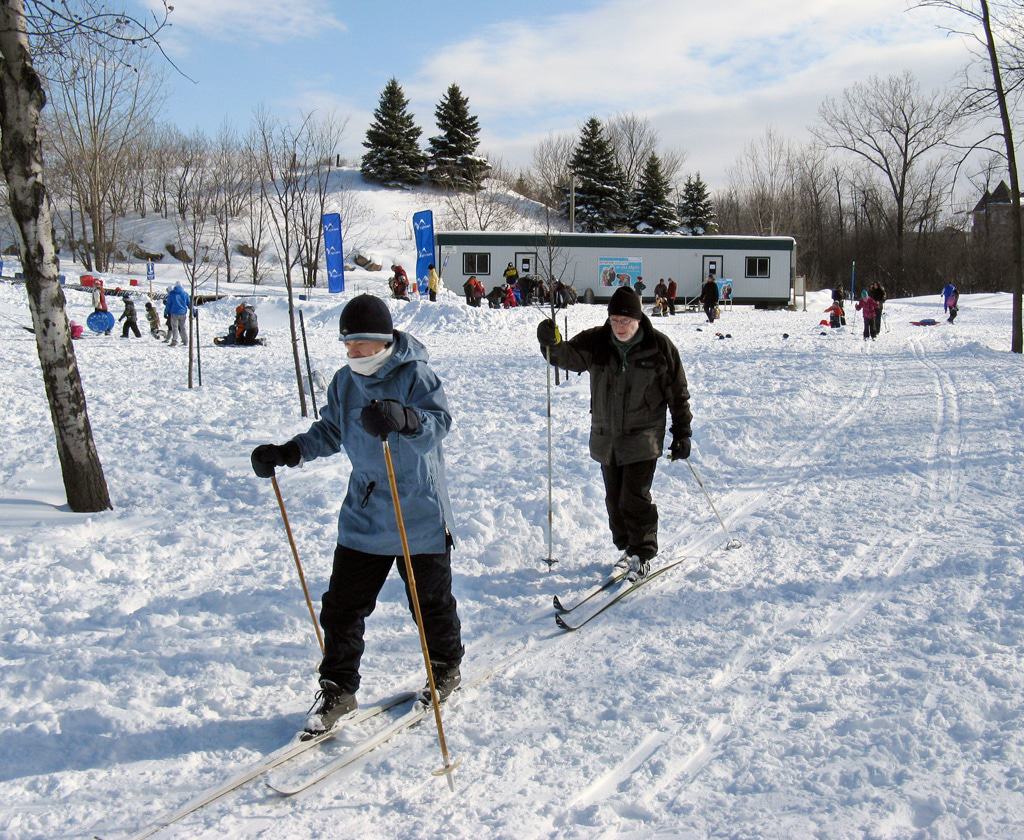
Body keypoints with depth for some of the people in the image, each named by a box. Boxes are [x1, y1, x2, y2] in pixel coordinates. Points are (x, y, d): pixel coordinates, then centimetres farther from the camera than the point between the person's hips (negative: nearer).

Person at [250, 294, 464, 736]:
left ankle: (446, 668, 36)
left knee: (432, 600, 12)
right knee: (342, 604, 4)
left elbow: (439, 422, -28)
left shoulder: (416, 375, -13)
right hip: (362, 516, 5)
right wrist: (286, 452, 3)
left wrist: (404, 419, -49)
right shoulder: (345, 381, 5)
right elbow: (329, 431, 17)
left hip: (419, 515, -5)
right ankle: (337, 687, 19)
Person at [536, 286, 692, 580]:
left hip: (643, 437, -4)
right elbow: (567, 356, -8)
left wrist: (682, 434, -1)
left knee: (635, 497, -8)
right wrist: (551, 343, -31)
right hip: (606, 436, 4)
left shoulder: (659, 347, -8)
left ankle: (642, 554, 7)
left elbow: (678, 393, -2)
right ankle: (626, 547, 29)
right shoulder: (596, 343, -1)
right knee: (614, 498, 13)